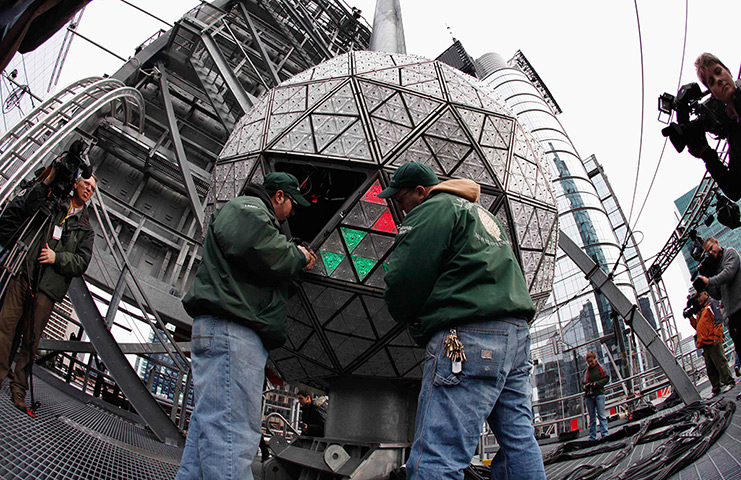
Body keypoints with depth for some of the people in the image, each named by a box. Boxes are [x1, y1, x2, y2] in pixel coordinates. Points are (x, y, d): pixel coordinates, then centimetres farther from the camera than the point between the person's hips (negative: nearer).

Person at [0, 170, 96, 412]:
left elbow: (82, 262, 7)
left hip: (48, 287, 0)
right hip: (23, 274, 0)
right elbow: (28, 206, -2)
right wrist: (48, 180, -8)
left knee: (31, 338, -1)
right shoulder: (52, 204, 18)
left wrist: (57, 257, -8)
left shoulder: (86, 229, 16)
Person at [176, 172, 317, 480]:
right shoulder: (247, 206, 4)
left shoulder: (252, 211, 36)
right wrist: (297, 256, -1)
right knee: (233, 435, -21)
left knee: (207, 431, 7)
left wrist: (298, 267, 26)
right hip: (229, 329, -11)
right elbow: (265, 253, -18)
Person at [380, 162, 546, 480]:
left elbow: (405, 279, -9)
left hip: (469, 335, -10)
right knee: (519, 442, 12)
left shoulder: (433, 209, 0)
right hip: (517, 332, 10)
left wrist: (408, 318, 11)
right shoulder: (481, 213, 29)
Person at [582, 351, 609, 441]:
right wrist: (585, 386, -5)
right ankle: (592, 436, 8)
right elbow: (583, 382, 18)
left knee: (601, 415, -7)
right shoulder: (586, 371, 14)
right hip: (589, 396, 3)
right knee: (592, 417, 6)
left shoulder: (600, 367, 5)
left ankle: (604, 434, -5)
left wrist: (596, 384, -11)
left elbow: (606, 378, -1)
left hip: (599, 394, -3)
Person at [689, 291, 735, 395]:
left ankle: (729, 382, 0)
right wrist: (691, 318, 14)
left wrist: (716, 337, -19)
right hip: (705, 344, 8)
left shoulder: (712, 303, 2)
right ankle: (716, 389, 9)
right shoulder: (700, 312, 27)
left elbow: (718, 320, -11)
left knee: (720, 363, -8)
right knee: (710, 369, 6)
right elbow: (697, 326, 27)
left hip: (713, 342, -8)